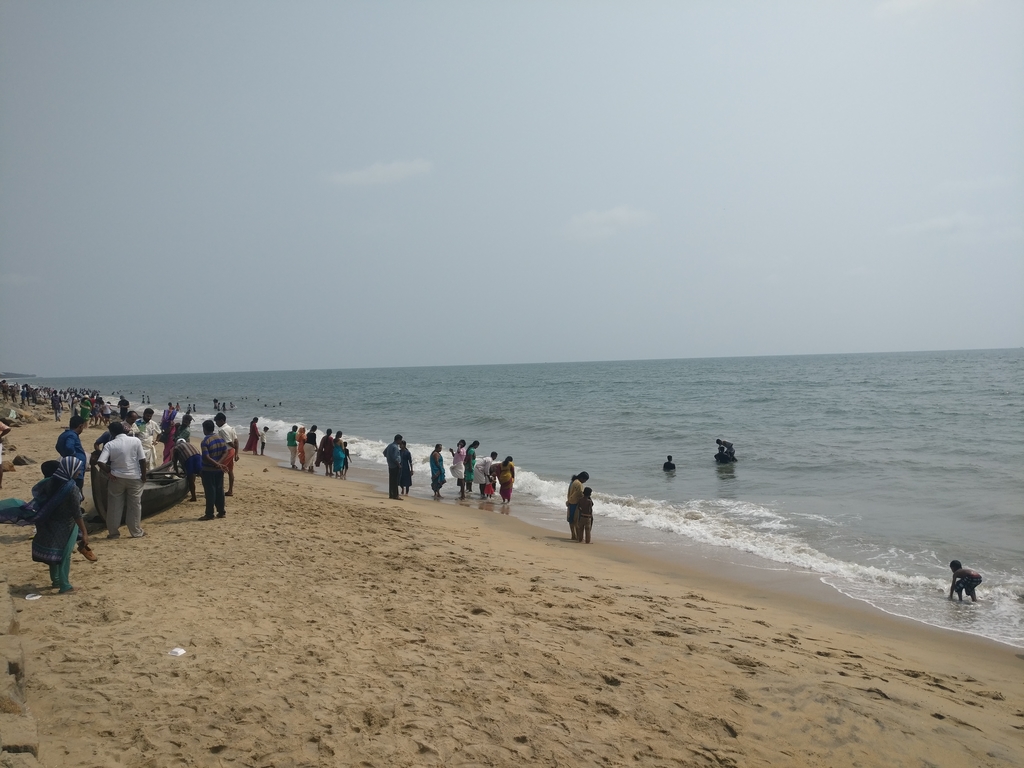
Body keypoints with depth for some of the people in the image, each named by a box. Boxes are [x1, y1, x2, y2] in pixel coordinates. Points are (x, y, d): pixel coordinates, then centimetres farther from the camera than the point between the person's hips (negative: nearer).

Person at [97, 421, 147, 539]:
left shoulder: (110, 445, -9)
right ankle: (136, 532, 16)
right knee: (135, 505, 10)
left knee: (114, 505, 12)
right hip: (134, 477, 0)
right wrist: (144, 475, 1)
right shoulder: (136, 441, -8)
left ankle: (113, 532, 17)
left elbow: (100, 462, -17)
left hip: (117, 478, 0)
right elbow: (142, 460, -8)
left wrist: (109, 472, -1)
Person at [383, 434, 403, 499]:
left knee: (391, 480, 12)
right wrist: (399, 465, -15)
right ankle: (395, 495, -5)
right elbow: (394, 457, -23)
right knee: (395, 481, -6)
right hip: (395, 466, -9)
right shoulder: (395, 447, -18)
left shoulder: (390, 445, 11)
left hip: (390, 465, 9)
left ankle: (391, 495, 16)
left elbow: (384, 452, 25)